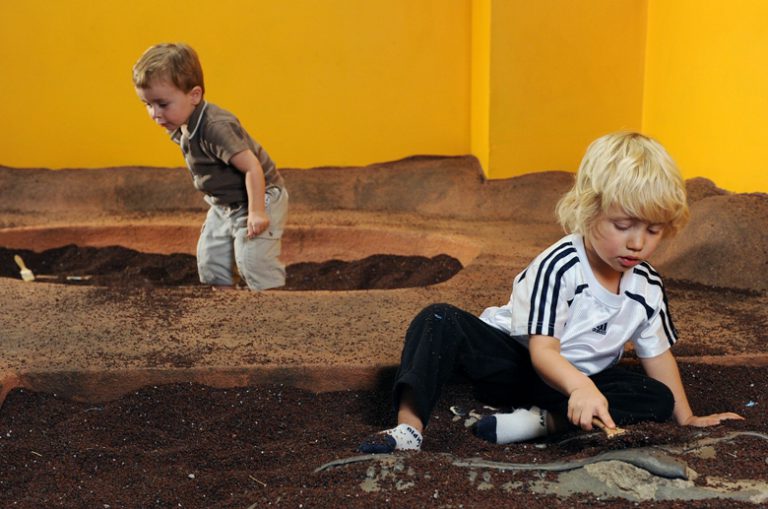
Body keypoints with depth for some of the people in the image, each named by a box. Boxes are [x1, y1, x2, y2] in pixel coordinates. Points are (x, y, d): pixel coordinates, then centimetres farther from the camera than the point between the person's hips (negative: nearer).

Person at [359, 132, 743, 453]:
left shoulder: (647, 285, -5)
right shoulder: (559, 266, -23)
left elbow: (657, 354, 9)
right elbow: (543, 351, -29)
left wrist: (687, 418, 11)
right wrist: (580, 387, -49)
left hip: (579, 379, 5)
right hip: (516, 362, -4)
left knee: (658, 398, -18)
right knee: (441, 321, -28)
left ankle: (543, 421, -31)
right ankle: (409, 426, -41)